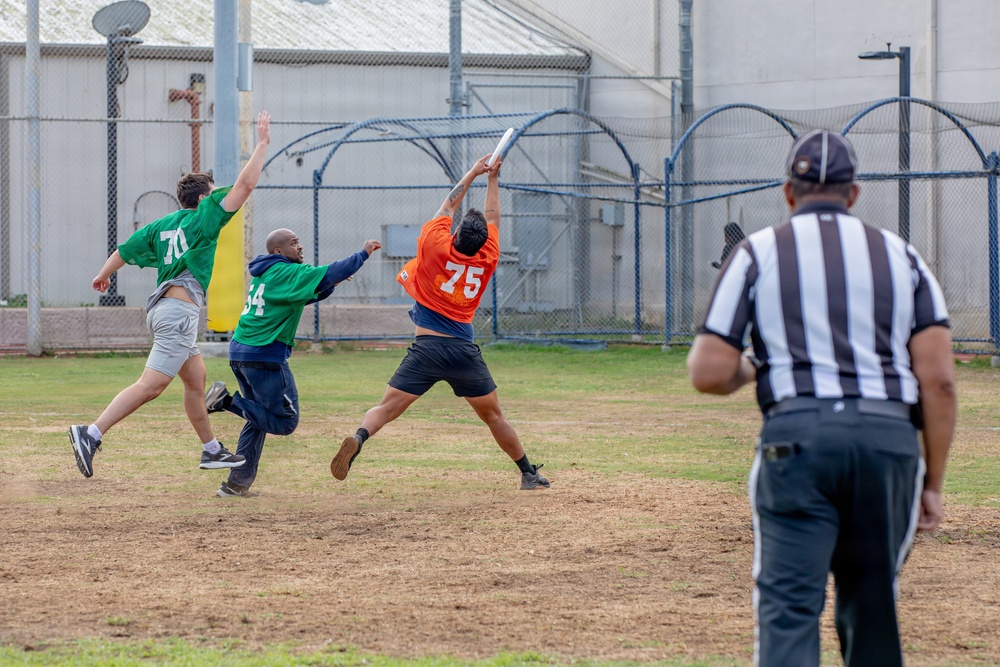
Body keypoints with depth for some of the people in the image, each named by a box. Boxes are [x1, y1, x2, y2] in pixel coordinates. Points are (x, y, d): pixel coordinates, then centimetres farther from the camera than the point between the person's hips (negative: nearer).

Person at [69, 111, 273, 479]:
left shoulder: (161, 225, 14)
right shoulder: (203, 218, -5)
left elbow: (125, 249, 20)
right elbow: (245, 183, -8)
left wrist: (103, 276, 38)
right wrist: (262, 143, 0)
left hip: (163, 308, 9)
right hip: (180, 310, -9)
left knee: (196, 380, 19)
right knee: (150, 385, -15)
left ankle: (212, 450, 27)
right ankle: (91, 434, -24)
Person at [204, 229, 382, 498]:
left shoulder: (266, 274, 19)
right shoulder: (286, 272, -9)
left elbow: (297, 298, 30)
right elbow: (330, 273, -15)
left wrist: (329, 286, 18)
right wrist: (364, 253, -6)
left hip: (239, 352, 10)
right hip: (265, 355, -10)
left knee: (259, 418, 19)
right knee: (285, 422, -2)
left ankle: (237, 483, 15)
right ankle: (228, 401, -11)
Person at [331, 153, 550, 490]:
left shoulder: (435, 245, -5)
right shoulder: (487, 258, 2)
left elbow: (448, 207, 13)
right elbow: (492, 219, 20)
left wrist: (472, 173, 26)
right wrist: (492, 179, 33)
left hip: (427, 348, -2)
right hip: (466, 352, 2)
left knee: (387, 407, -8)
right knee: (493, 415, 17)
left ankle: (357, 439, -35)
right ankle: (528, 473, 24)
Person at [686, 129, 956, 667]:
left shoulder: (758, 254, 8)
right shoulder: (899, 255, 13)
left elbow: (708, 374, 0)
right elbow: (938, 380, 4)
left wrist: (749, 369, 22)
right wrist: (933, 482, 9)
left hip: (796, 437, -2)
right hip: (891, 439, 2)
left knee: (788, 606, -5)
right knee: (872, 604, 15)